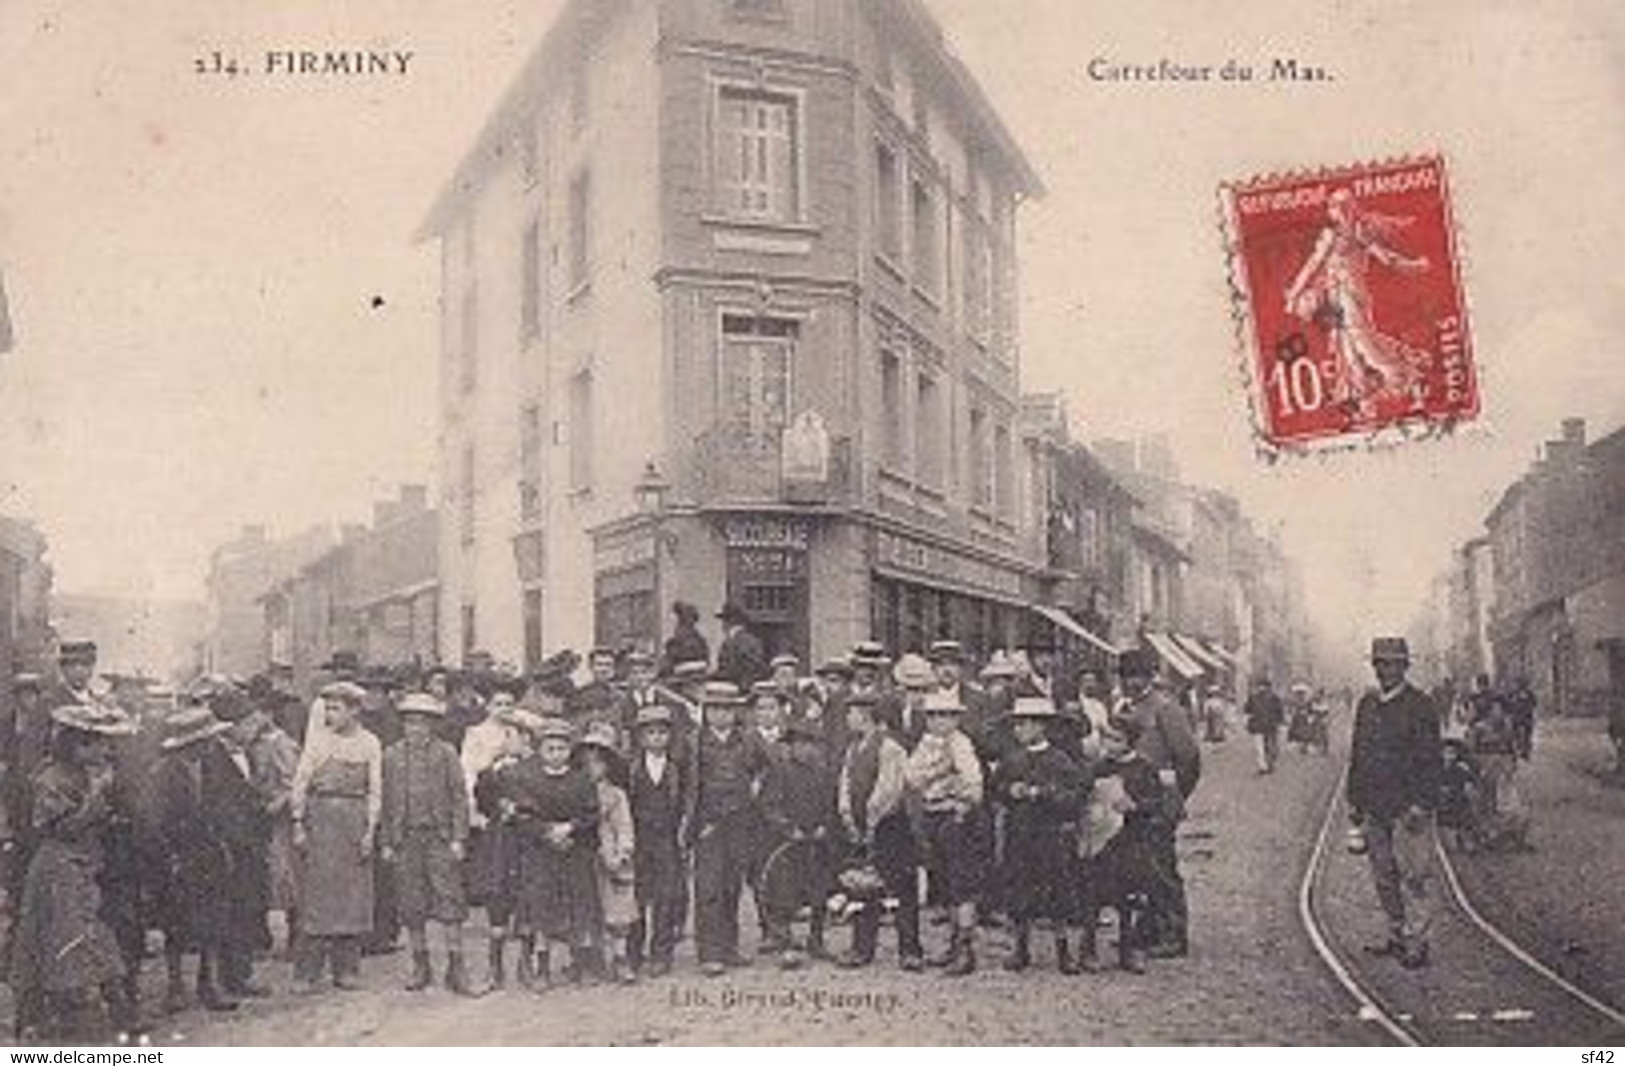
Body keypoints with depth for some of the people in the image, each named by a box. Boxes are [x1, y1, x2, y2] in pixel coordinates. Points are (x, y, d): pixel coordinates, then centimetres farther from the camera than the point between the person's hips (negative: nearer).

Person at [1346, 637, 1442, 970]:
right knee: (1384, 877, 12)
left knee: (1414, 876, -3)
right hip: (1374, 809, 6)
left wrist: (1420, 805, -16)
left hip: (1408, 809, -6)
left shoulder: (1420, 706, -7)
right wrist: (1355, 800, 14)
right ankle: (1397, 937, 22)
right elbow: (1357, 755, 18)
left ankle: (1415, 945, 3)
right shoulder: (1367, 704, 12)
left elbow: (1431, 760, -10)